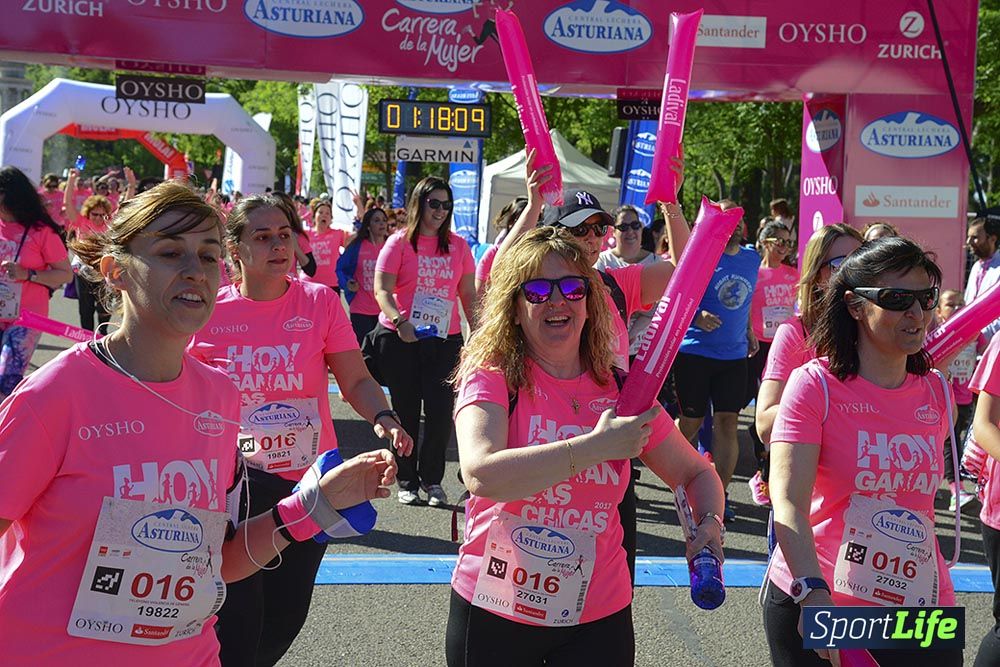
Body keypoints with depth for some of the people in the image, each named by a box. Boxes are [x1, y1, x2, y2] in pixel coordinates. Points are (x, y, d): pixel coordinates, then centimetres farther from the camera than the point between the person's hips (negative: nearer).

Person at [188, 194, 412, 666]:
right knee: (238, 619, -4)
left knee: (286, 614, 15)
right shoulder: (210, 312, -4)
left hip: (310, 480, 2)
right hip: (239, 478, -1)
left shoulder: (320, 302, -4)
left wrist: (383, 418, -23)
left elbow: (357, 381, -4)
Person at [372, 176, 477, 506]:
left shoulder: (458, 246, 9)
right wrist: (400, 322, -23)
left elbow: (468, 295, 12)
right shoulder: (399, 242, 0)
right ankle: (407, 481, 17)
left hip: (445, 339, 2)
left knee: (442, 410, -2)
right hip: (400, 339, -2)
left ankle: (432, 480, 14)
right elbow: (382, 290, -7)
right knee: (406, 410, 6)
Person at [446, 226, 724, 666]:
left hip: (598, 617, 2)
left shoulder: (621, 391, 0)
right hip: (493, 614, -2)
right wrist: (595, 446, -30)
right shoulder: (491, 377, -10)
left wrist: (710, 523, -9)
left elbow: (695, 473, 12)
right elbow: (481, 475, -29)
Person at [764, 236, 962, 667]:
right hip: (812, 607, -4)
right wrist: (813, 594, -33)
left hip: (922, 604, 5)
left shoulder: (937, 392, 5)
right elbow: (787, 501, -22)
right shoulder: (815, 385, -12)